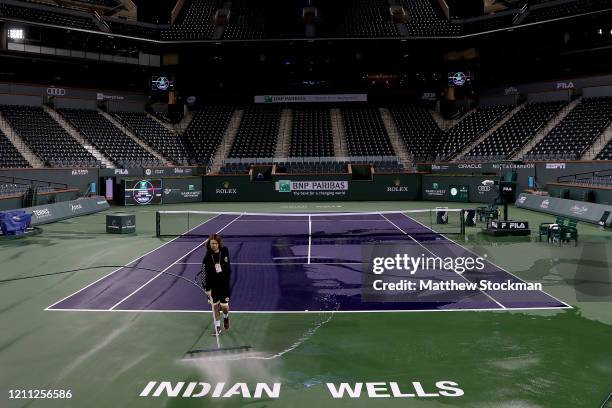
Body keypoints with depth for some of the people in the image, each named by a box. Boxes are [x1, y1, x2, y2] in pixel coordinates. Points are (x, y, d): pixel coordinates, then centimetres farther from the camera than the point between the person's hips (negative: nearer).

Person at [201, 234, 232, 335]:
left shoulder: (225, 251, -7)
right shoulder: (207, 257, -15)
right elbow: (205, 274, -14)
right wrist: (207, 288, -15)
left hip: (224, 283, 1)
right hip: (213, 285, -1)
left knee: (224, 306, 3)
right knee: (215, 306, 7)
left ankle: (226, 317, 37)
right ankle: (217, 326, 23)